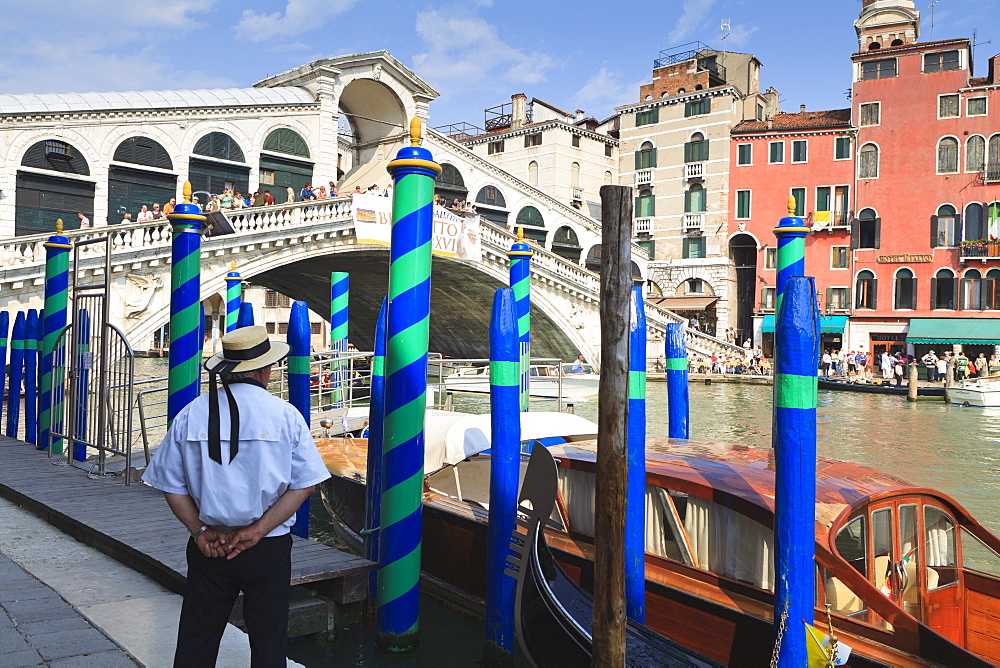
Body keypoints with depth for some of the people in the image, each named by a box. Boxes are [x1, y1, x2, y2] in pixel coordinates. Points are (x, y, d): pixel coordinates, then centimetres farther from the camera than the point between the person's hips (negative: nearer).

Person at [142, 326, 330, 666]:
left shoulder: (190, 415, -1)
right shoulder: (285, 414, -8)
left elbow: (171, 485, 1)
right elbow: (305, 483, -10)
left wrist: (199, 530, -2)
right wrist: (258, 530, -10)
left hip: (208, 548, 2)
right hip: (269, 549, -2)